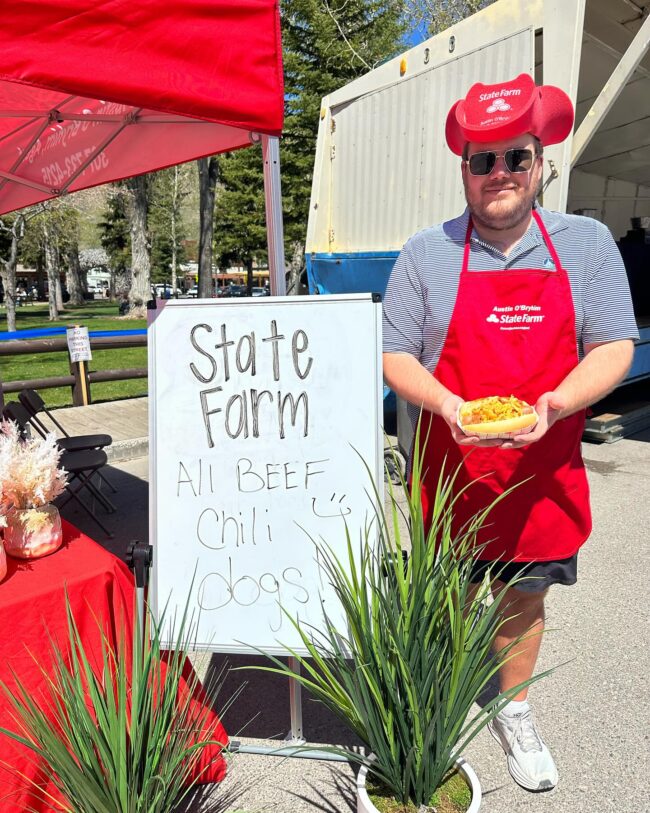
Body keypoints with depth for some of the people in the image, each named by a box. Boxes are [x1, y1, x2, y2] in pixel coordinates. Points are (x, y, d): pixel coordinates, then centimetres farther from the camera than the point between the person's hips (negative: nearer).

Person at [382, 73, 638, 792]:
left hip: (543, 470, 2)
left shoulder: (587, 244, 2)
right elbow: (394, 356, -2)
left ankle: (514, 715, 44)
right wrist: (447, 405, -21)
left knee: (525, 597, 18)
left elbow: (614, 347, -1)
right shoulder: (426, 254, -2)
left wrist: (554, 404, -19)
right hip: (449, 470, -1)